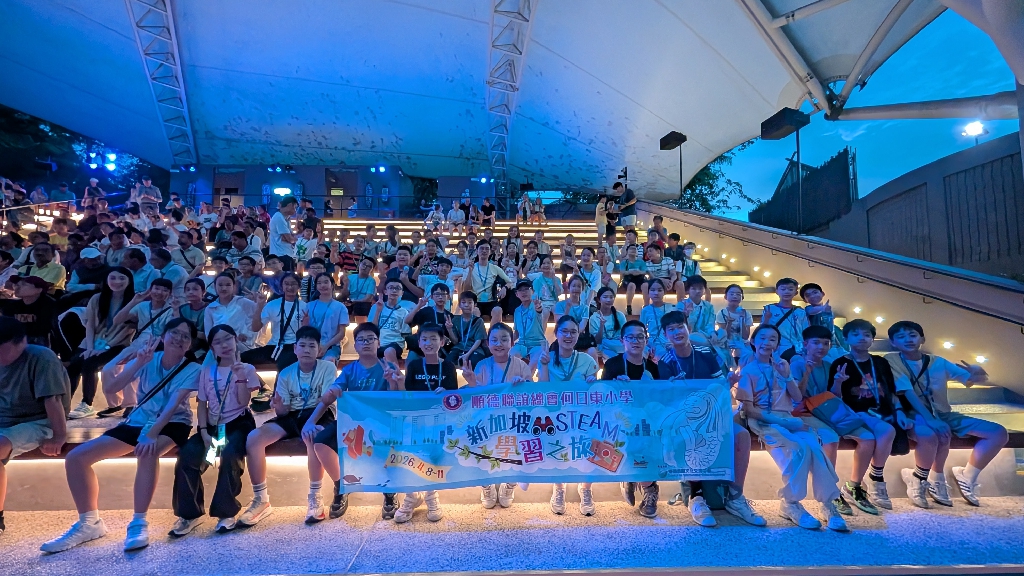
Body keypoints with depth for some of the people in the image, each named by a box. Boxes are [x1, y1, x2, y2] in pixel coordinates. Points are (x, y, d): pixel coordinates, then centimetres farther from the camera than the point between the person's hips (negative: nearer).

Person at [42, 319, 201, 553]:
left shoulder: (192, 369, -13)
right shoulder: (148, 359, -3)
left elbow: (173, 404, -24)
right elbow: (114, 387, -12)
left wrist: (151, 433, -37)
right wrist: (138, 363, -26)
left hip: (172, 424, -5)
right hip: (137, 422, 5)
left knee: (147, 451, -38)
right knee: (76, 457, -5)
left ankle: (139, 523, -26)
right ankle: (89, 523, 9)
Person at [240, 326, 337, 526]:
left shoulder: (327, 368, -5)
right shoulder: (285, 373, 4)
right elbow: (283, 411, 1)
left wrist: (310, 422, -31)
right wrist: (278, 405, -23)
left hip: (320, 415, -4)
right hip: (292, 416, 5)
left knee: (312, 436, -41)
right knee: (253, 438, -20)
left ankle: (315, 497, -22)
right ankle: (261, 499, -7)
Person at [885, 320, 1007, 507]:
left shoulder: (938, 362, 4)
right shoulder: (892, 360, -9)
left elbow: (978, 379, 7)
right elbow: (908, 392, -18)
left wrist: (978, 373, -20)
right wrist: (930, 420, -29)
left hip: (943, 414, 6)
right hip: (915, 414, -5)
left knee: (999, 433, -7)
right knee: (941, 435, -36)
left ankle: (967, 476, 9)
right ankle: (937, 479, -8)